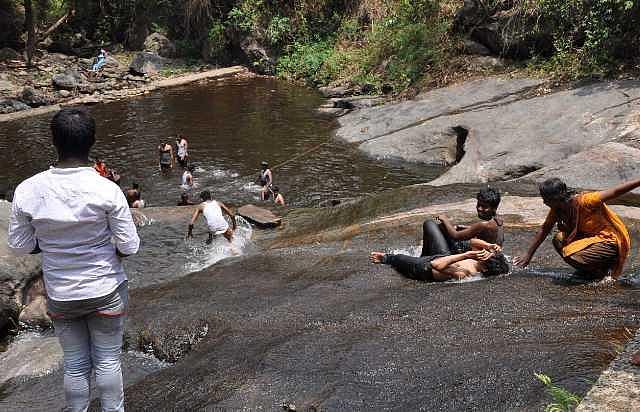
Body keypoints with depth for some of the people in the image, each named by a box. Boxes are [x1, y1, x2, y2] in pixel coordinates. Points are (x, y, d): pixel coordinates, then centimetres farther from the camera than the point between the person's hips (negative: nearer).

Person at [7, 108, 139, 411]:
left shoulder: (27, 191, -14)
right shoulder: (107, 190, -20)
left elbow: (18, 245, -2)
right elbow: (130, 246, -13)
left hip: (60, 295, 2)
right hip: (106, 291, -2)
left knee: (75, 365, 18)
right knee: (107, 360, 16)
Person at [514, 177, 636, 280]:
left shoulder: (584, 201, -27)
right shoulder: (557, 208, -5)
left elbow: (615, 192, -23)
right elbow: (544, 229, 7)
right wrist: (528, 254, 8)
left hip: (611, 242, -8)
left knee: (571, 257, -25)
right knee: (558, 240, -5)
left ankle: (602, 269, 2)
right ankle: (588, 269, 8)